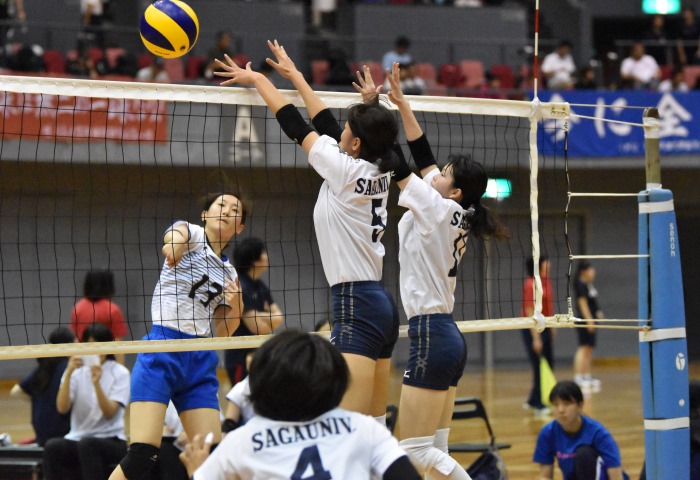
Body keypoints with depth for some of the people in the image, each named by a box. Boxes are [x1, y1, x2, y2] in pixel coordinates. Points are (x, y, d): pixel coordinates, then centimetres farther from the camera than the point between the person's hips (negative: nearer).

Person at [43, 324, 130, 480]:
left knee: (87, 444, -36)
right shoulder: (77, 370, 6)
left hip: (112, 442, -3)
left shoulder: (120, 373, -1)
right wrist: (68, 374, -20)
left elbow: (109, 413, -13)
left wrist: (96, 383, -27)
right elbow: (62, 408, -8)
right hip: (78, 439, 3)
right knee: (52, 447, -30)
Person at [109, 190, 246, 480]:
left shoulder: (229, 273, 19)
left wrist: (235, 308, 0)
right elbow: (174, 238, -23)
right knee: (143, 455, -17)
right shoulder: (190, 232, 4)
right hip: (162, 352, -6)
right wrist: (173, 247, -47)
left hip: (201, 362, 6)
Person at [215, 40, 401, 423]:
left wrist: (257, 79, 12)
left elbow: (295, 124, -1)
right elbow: (324, 123, 22)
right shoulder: (377, 172, 10)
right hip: (381, 305, 9)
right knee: (374, 425, 10)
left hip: (357, 307, -9)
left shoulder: (347, 171, -11)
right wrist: (293, 75, 32)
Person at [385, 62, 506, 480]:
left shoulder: (438, 209, -12)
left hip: (432, 339, -9)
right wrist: (401, 103, 12)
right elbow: (422, 154, 15)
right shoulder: (455, 215, 9)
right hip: (449, 336, 9)